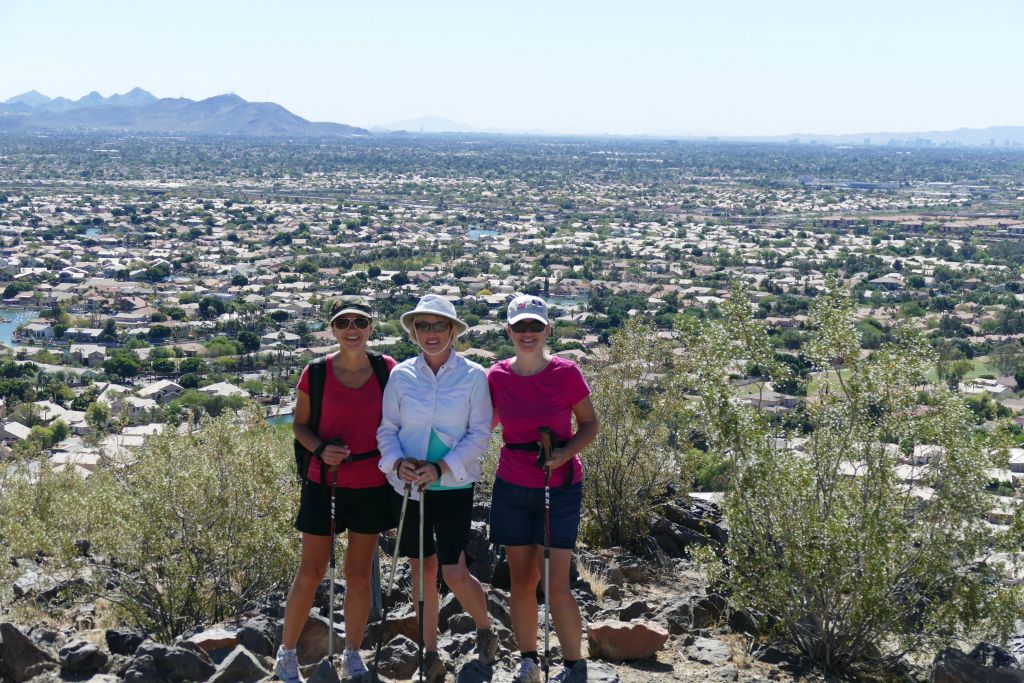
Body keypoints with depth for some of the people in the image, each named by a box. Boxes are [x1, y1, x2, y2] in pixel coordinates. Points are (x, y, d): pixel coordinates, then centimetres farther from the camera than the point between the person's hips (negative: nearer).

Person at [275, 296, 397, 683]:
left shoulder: (387, 370, -3)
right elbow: (300, 424, 3)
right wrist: (321, 449, -16)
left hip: (371, 486, 1)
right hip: (324, 484, -1)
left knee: (359, 575, 9)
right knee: (311, 573, 5)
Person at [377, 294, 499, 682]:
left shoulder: (472, 376, -6)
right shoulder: (401, 375, 0)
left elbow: (479, 433, -6)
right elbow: (387, 428, 5)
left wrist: (443, 467, -17)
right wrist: (397, 462, -14)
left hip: (453, 485, -2)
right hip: (409, 485, 3)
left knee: (454, 573, -7)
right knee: (422, 569, 10)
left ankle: (484, 629, 23)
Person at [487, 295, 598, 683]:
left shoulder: (565, 373, -9)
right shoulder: (497, 376, -1)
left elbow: (589, 424, 0)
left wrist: (566, 453, -18)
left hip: (560, 488, -3)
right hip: (512, 489, 3)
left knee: (555, 585, -7)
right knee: (521, 580, 7)